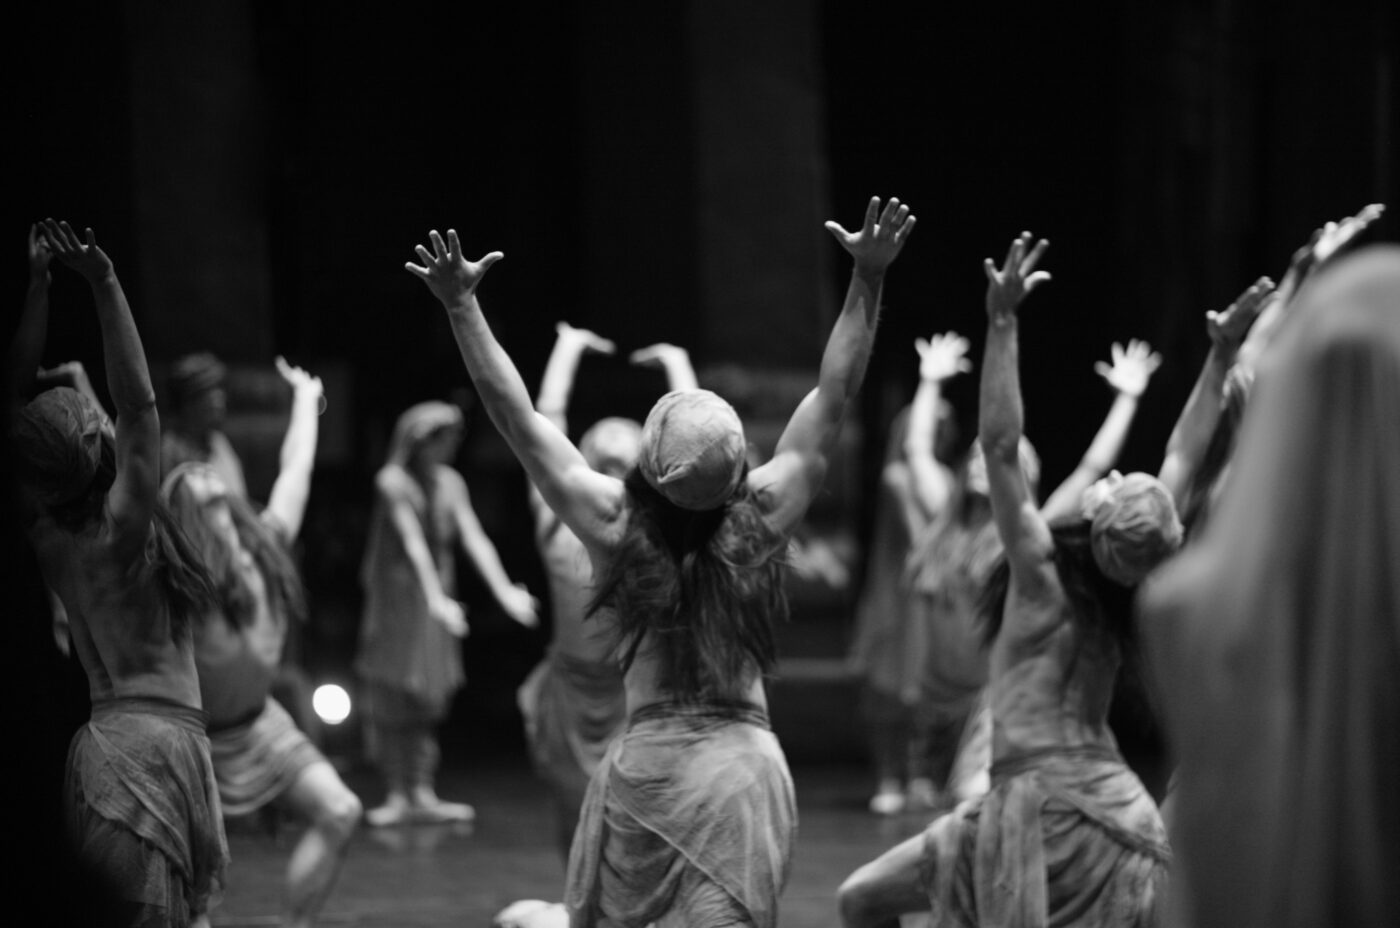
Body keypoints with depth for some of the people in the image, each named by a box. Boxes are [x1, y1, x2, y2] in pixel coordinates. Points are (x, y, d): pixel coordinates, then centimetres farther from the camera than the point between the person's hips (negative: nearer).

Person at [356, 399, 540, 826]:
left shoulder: (450, 482, 4)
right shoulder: (393, 481, -14)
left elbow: (474, 538, 0)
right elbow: (412, 542, -23)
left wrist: (503, 590, -11)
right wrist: (436, 599, -33)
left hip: (437, 591, 6)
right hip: (398, 588, -6)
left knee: (429, 695, 6)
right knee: (391, 693, -3)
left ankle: (423, 793, 9)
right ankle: (397, 795, 1)